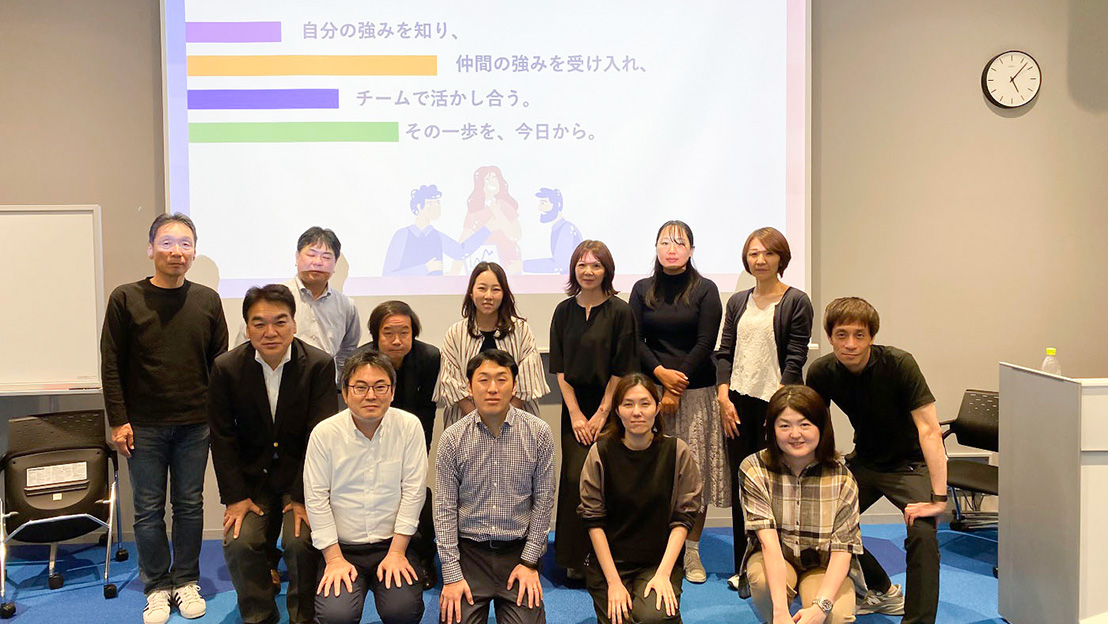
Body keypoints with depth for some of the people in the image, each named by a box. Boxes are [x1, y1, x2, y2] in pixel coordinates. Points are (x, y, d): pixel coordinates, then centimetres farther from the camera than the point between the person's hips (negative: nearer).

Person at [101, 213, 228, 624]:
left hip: (195, 425, 1)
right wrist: (118, 420, -5)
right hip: (144, 425, -1)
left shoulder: (207, 300, 3)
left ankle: (186, 581, 25)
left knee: (190, 506, 10)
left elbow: (220, 362, 7)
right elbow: (111, 365, -1)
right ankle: (156, 587, 20)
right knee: (148, 510, 7)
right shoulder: (126, 298, -2)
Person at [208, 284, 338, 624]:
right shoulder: (226, 368, -5)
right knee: (238, 543, -15)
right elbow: (222, 438, -1)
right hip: (252, 477, 2)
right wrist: (235, 497, -7)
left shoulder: (320, 365, -11)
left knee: (301, 542, -21)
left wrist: (303, 497, -16)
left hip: (302, 475, -2)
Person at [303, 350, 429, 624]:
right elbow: (316, 499, -3)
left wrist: (396, 553, -8)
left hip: (392, 543, 0)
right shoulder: (324, 434, -3)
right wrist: (334, 559, -8)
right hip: (342, 547, 0)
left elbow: (413, 491, -4)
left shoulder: (409, 427, -4)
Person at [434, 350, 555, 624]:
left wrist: (529, 562, -3)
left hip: (517, 549, 0)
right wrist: (452, 575, -8)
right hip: (468, 549, 0)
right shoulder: (452, 439, -5)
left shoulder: (538, 433, -4)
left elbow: (543, 499, 0)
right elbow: (445, 508, -3)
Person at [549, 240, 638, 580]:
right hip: (575, 408, 2)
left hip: (610, 408, -2)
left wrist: (601, 415, -8)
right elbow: (560, 368, 5)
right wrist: (576, 414, -3)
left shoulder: (620, 312, -4)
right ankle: (576, 559, 8)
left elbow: (622, 370, -5)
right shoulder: (564, 312, 6)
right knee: (575, 478, -3)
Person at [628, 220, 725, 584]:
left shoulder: (705, 290, 2)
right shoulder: (643, 290, 10)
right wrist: (660, 373, -10)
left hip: (696, 392, -1)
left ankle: (691, 552, 11)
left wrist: (677, 386, -9)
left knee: (696, 472, 0)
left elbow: (705, 344, -3)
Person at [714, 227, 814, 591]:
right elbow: (725, 352, 12)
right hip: (739, 402, 5)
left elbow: (795, 359, -6)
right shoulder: (738, 302, 15)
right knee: (741, 484, 7)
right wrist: (723, 396, 0)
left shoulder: (796, 302, 0)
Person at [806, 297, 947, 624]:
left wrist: (938, 498, -36)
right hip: (865, 459, 5)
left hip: (911, 462, -5)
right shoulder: (821, 373, -13)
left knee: (922, 533, -28)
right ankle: (882, 591, 21)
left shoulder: (899, 364, -26)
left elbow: (929, 429, -30)